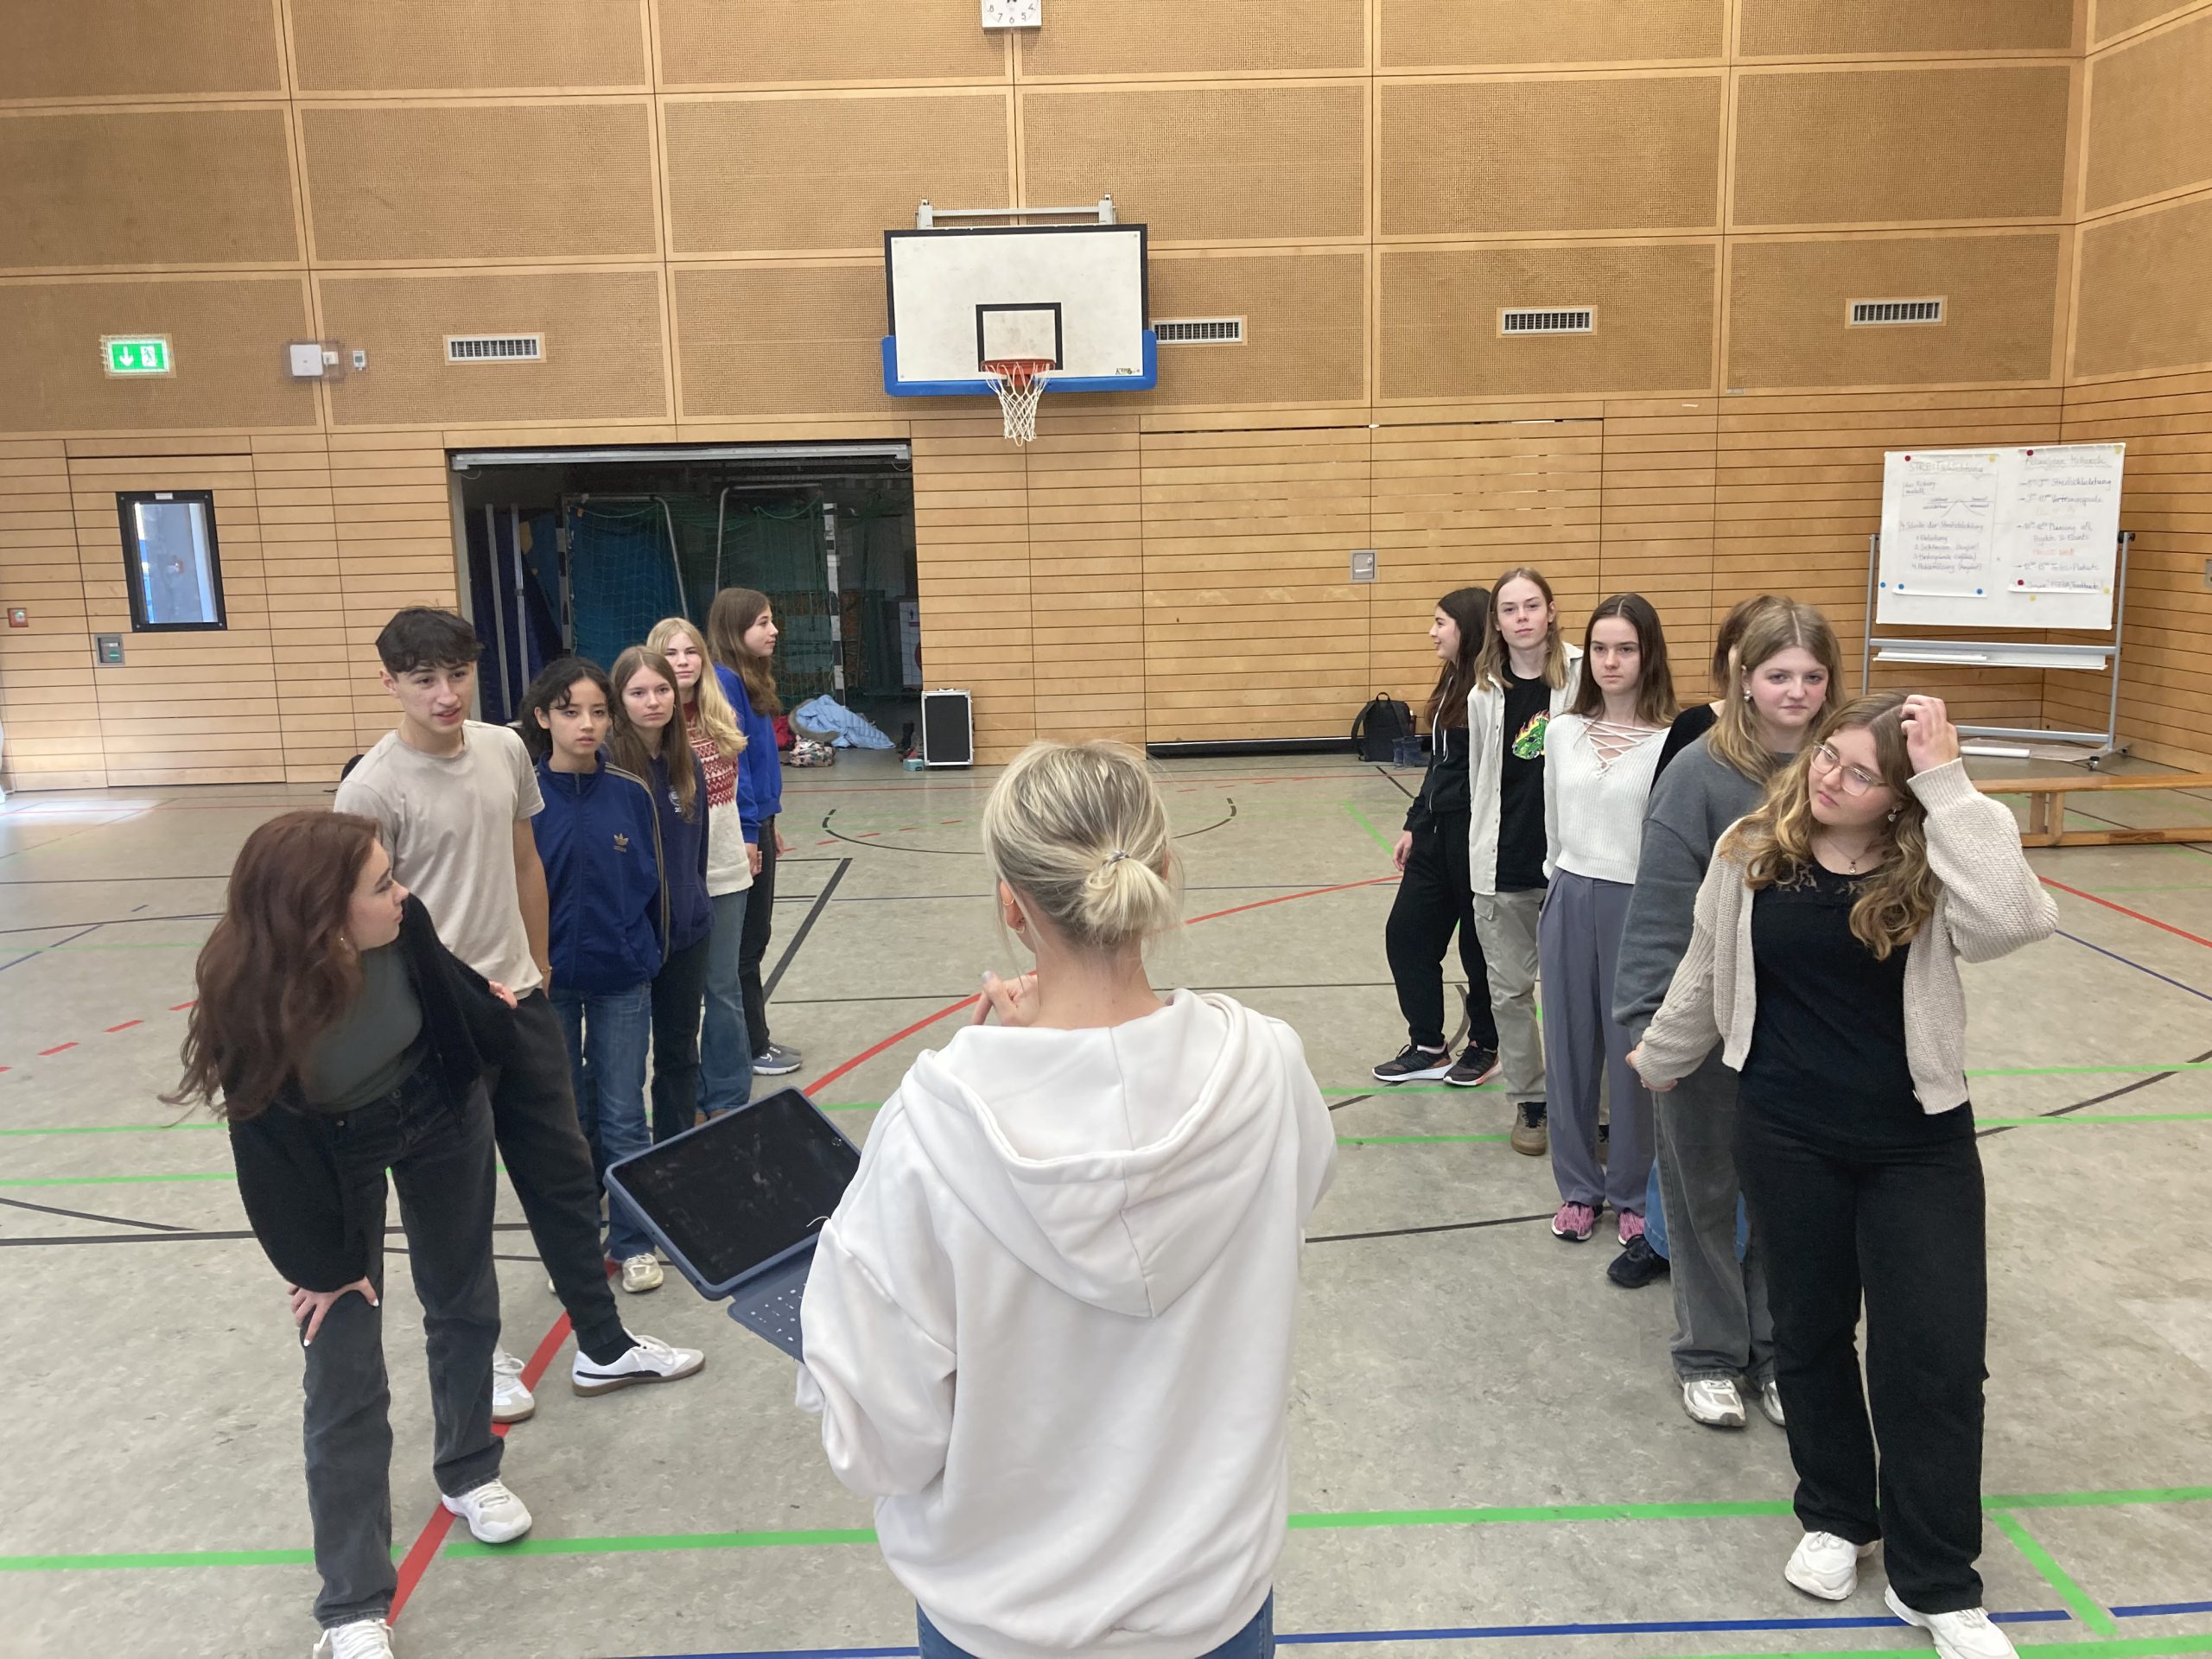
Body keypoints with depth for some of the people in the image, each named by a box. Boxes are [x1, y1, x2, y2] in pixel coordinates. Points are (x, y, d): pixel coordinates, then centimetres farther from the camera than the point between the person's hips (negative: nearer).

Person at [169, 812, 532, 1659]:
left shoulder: (400, 924, -29)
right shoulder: (252, 1002, -36)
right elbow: (269, 1145, -22)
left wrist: (488, 1005, 17)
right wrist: (321, 1261, -12)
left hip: (441, 1113, 4)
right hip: (332, 1159, -3)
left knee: (464, 1303, 18)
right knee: (346, 1379, 1)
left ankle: (468, 1472, 43)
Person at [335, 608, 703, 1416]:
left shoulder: (506, 750, 0)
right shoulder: (371, 790, -17)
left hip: (522, 1003, 6)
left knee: (565, 1174, 15)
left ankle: (602, 1345, 30)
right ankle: (476, 1356, 32)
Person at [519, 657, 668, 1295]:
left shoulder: (631, 793, -5)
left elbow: (652, 884, 3)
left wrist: (650, 958, 7)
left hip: (622, 982, 1)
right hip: (549, 982, 0)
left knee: (622, 1117, 9)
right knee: (563, 1118, 14)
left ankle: (634, 1242, 23)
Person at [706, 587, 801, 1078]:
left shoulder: (750, 680, 11)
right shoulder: (723, 681, -18)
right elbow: (727, 761, -21)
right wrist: (747, 833, -21)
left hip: (757, 823, 9)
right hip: (740, 829, -9)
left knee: (755, 937, 16)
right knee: (746, 942, 2)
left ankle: (755, 1039, 26)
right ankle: (751, 1047, 13)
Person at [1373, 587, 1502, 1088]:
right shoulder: (1451, 683, 10)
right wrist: (1414, 824, 18)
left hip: (1475, 833, -9)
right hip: (1437, 830, 9)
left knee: (1478, 942, 8)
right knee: (1406, 933, 12)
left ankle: (1485, 1046, 28)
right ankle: (1428, 1047, 24)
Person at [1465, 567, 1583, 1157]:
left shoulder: (1581, 679, -6)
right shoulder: (1485, 695, 2)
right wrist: (1483, 856, 12)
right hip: (1503, 868, 3)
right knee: (1510, 991, 11)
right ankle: (1528, 1101, 27)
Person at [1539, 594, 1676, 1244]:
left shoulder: (1671, 741, -12)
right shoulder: (1562, 732, 3)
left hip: (1636, 906, -4)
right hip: (1569, 904, 4)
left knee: (1632, 1055, 7)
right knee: (1570, 1051, 13)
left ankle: (1634, 1193, 26)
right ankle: (1578, 1186, 29)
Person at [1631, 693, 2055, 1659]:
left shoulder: (1928, 866, -12)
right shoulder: (1751, 855, -6)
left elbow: (2005, 922, -34)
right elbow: (1707, 973, 9)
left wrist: (1949, 784, -30)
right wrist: (1658, 1059, 22)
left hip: (1920, 1145, -1)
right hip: (1786, 1139, 2)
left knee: (1936, 1354, 2)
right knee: (1809, 1331, 16)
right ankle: (1835, 1517, 40)